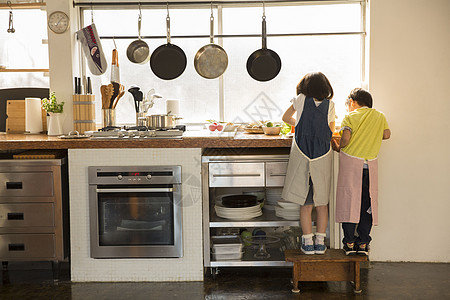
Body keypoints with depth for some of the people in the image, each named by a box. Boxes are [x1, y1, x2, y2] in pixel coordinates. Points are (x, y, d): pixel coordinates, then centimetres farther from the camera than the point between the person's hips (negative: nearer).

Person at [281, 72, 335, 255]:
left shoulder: (301, 100, 2)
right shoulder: (329, 104, 2)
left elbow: (286, 118, 16)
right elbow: (331, 131, 11)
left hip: (301, 156, -1)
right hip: (323, 157, 1)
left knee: (305, 203, 6)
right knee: (322, 202, 11)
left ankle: (308, 243, 7)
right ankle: (320, 242, 14)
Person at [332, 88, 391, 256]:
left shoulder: (350, 117, 1)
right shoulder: (379, 116, 13)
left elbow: (346, 138, -11)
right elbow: (386, 135, 10)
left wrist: (338, 148, 7)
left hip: (350, 161, -3)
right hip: (370, 165, 3)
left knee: (348, 200, 2)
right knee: (367, 203, 8)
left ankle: (349, 243, 4)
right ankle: (363, 243, 9)